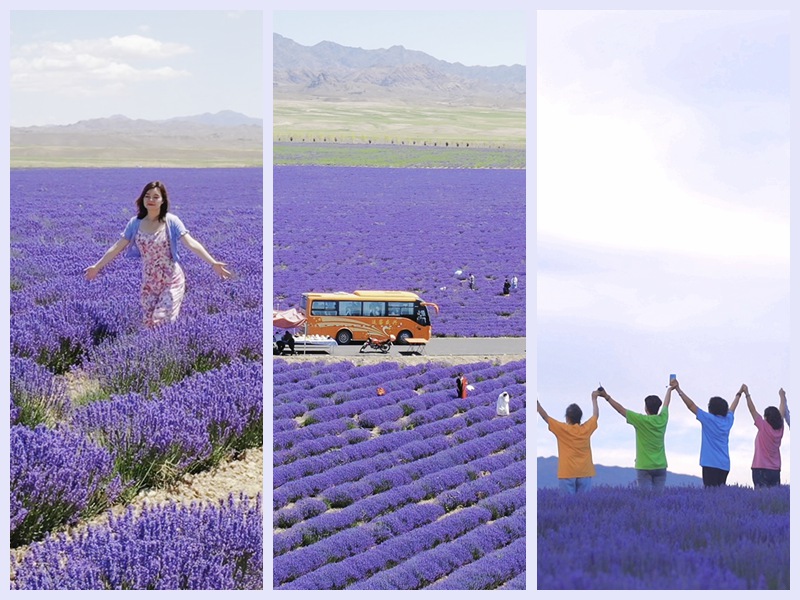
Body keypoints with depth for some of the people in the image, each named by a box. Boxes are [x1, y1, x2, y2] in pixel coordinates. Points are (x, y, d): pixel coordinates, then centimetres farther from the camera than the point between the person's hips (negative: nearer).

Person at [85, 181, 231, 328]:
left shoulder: (171, 221, -11)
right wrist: (97, 266, 8)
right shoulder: (135, 223, -1)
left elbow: (191, 244, -18)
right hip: (148, 283, 4)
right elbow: (117, 247, 7)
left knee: (161, 323, -15)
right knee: (149, 323, 7)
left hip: (172, 281, -4)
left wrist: (213, 263, -29)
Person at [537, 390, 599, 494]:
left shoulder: (562, 429, -5)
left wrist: (536, 402, 12)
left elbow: (545, 416, 3)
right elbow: (595, 415, 22)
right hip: (585, 473, 3)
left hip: (567, 473, -3)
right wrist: (594, 399, 36)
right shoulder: (586, 429, 4)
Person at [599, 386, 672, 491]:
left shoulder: (641, 420, -10)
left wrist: (607, 397, 9)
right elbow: (666, 405, 24)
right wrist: (669, 390, 44)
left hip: (644, 467, -4)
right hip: (660, 466, 4)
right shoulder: (662, 419, 3)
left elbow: (621, 409, -2)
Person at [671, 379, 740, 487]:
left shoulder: (709, 419, -4)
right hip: (725, 465, 6)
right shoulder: (728, 420, 12)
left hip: (711, 463, -6)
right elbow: (732, 408, 33)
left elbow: (691, 405, -4)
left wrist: (678, 389, 0)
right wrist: (739, 394, 52)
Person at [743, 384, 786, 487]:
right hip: (775, 470, 6)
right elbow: (782, 412, 24)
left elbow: (753, 410, -4)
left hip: (761, 470, -6)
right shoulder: (780, 429, 8)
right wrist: (782, 397, 39)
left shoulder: (764, 427, -7)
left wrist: (747, 394, 4)